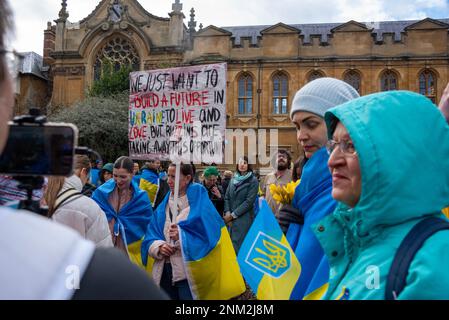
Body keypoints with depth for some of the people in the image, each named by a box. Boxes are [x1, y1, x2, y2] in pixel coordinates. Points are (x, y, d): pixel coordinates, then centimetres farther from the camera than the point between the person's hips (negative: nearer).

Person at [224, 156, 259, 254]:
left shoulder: (253, 181, -2)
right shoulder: (233, 180, 13)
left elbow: (249, 201, -9)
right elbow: (227, 197, 11)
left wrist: (233, 215, -10)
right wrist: (227, 213, -6)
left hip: (244, 218, -5)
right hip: (230, 219, 5)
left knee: (239, 246, -7)